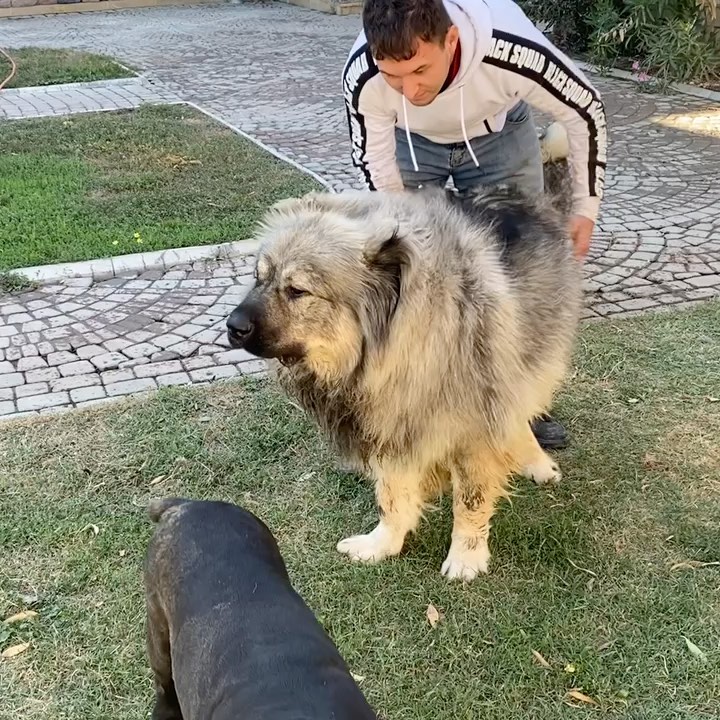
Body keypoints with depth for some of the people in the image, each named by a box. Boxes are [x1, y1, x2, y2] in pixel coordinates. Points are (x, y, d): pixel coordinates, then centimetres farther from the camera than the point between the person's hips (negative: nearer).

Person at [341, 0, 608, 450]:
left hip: (498, 135, 0)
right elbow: (374, 161, -17)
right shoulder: (362, 77, -37)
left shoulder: (514, 53, -41)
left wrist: (585, 206, -13)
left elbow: (586, 110, -20)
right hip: (411, 143, 1)